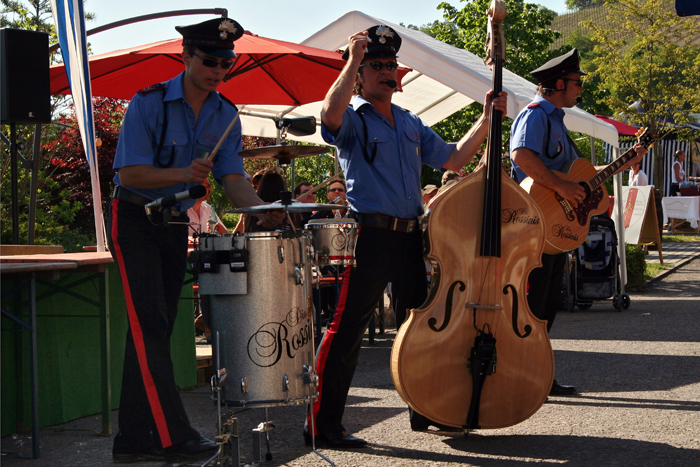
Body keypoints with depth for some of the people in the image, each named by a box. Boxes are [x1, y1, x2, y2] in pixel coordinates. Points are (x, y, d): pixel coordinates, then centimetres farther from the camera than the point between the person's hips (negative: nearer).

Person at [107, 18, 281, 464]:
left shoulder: (225, 115, 3)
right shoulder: (149, 104, -14)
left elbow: (233, 178, -3)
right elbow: (128, 174, -18)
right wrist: (183, 174, -31)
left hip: (176, 225, 6)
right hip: (135, 220, -6)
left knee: (155, 328, 6)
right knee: (150, 324, -14)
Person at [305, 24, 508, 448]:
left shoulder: (410, 124, 19)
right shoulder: (353, 119, -2)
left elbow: (452, 159, 18)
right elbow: (330, 114, -26)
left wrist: (486, 121, 10)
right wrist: (353, 59, -22)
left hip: (410, 236, 7)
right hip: (369, 235, -7)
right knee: (347, 329, -8)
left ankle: (425, 412, 31)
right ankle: (322, 424, -3)